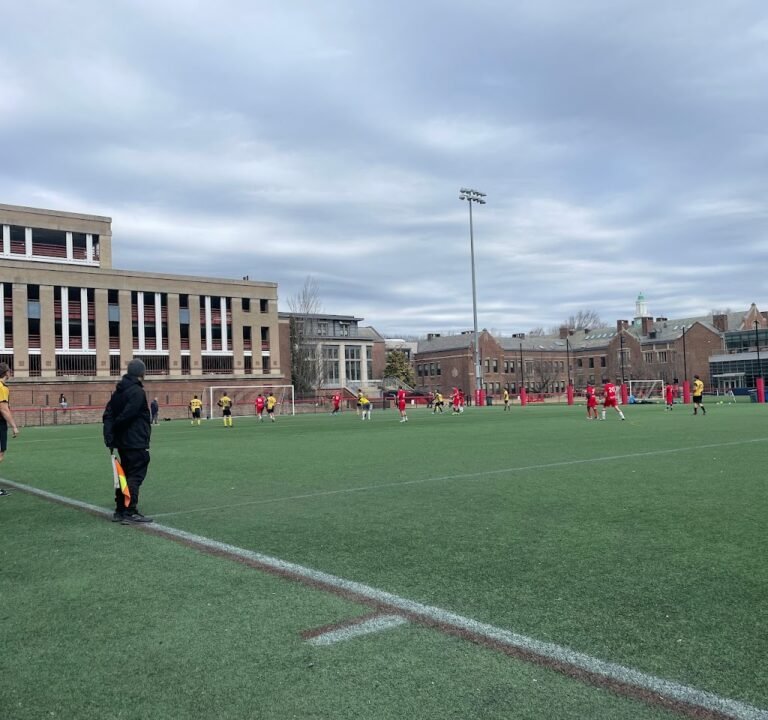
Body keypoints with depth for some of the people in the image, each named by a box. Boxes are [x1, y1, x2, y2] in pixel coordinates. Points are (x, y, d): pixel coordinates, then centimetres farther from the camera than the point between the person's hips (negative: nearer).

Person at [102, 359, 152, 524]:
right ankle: (130, 513, -6)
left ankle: (119, 511, 21)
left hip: (122, 442, 9)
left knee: (124, 475, 16)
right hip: (136, 443, -9)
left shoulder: (119, 391, 12)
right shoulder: (138, 392, -14)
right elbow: (126, 415, -22)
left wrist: (110, 437, -1)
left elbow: (108, 414, 6)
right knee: (135, 476, -4)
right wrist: (114, 428, -4)